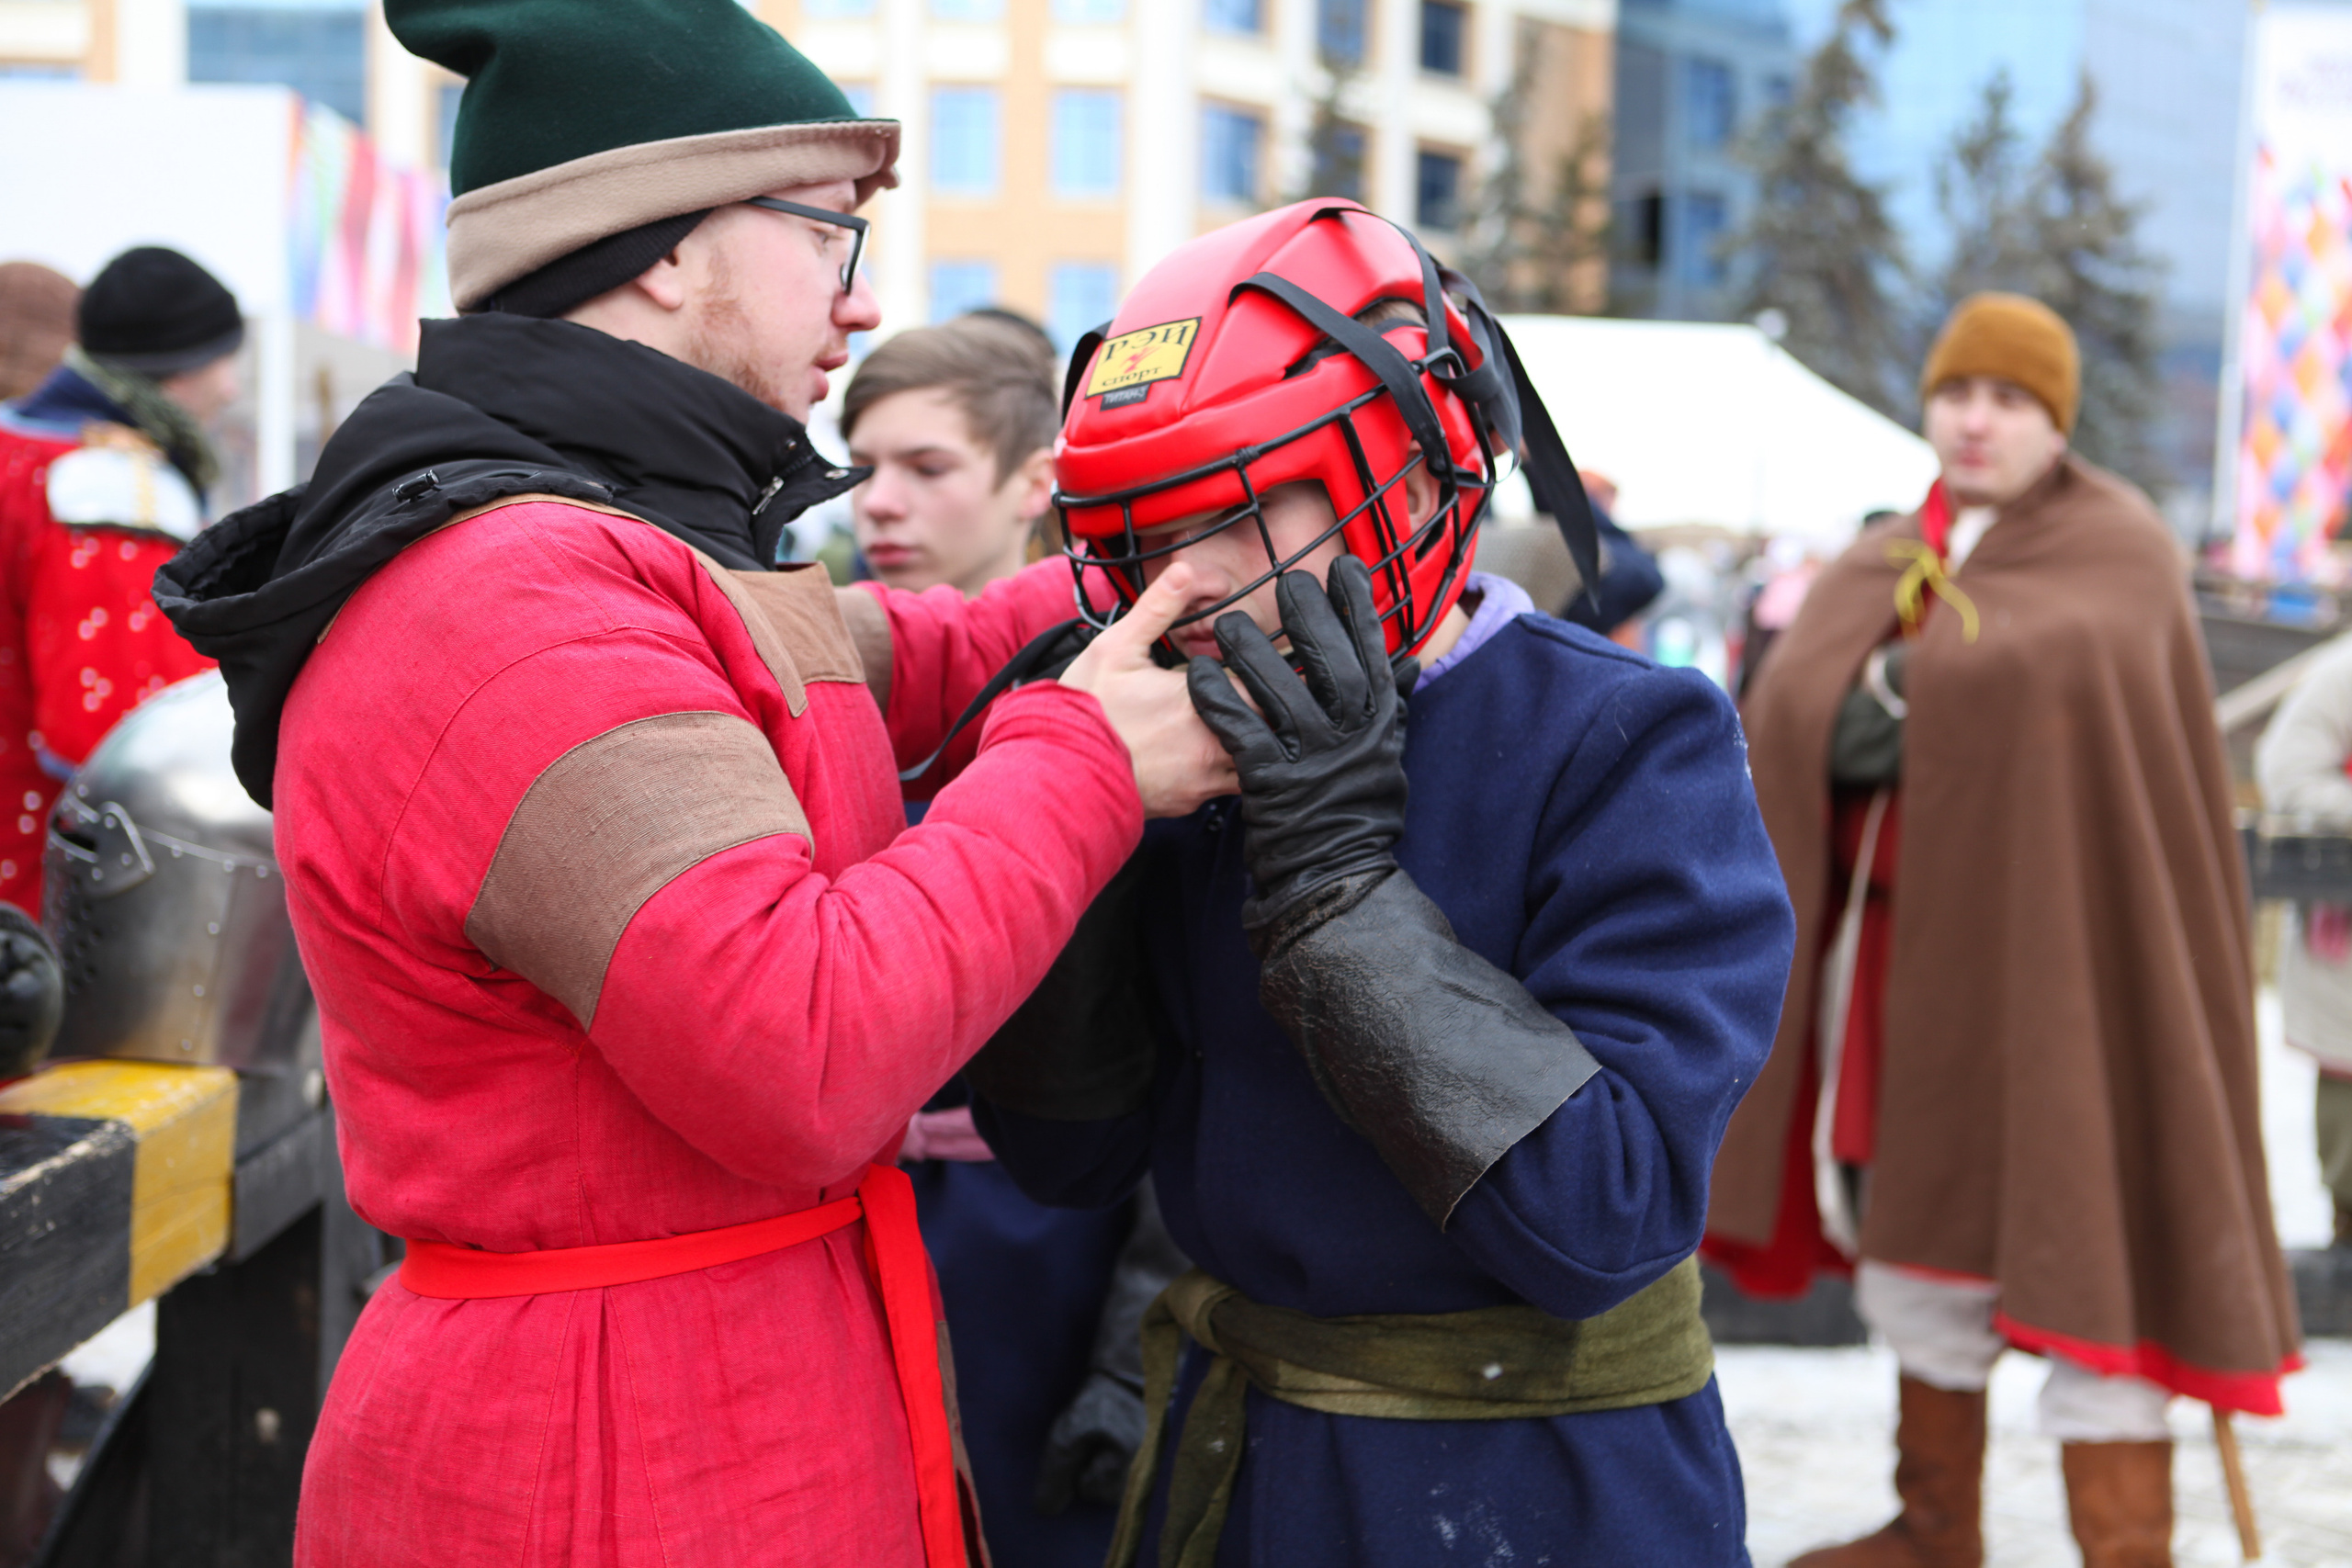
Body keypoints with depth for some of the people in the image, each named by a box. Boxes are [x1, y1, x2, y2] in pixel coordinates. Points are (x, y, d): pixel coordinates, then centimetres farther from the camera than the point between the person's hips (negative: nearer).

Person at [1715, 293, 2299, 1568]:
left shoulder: (2119, 550, -3)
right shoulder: (1880, 567, 13)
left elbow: (2041, 669, -23)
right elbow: (1792, 708, -4)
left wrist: (1904, 698, -14)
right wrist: (1954, 708, -17)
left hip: (2043, 949, -6)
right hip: (1895, 947, 6)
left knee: (2078, 1240, -7)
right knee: (1919, 1224, 14)